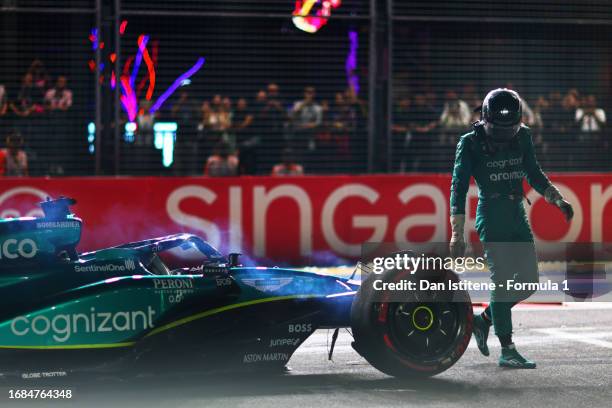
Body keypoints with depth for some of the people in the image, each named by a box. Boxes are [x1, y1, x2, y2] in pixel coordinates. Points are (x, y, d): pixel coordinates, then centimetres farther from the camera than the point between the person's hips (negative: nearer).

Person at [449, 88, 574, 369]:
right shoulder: (471, 143, -9)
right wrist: (457, 235, -13)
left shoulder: (522, 136, 5)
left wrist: (558, 200, 7)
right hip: (491, 219, -6)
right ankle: (507, 351, -5)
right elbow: (458, 189, -9)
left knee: (528, 281, 4)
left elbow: (534, 175, 19)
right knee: (502, 281, -9)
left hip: (518, 217, 6)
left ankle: (483, 320, 24)